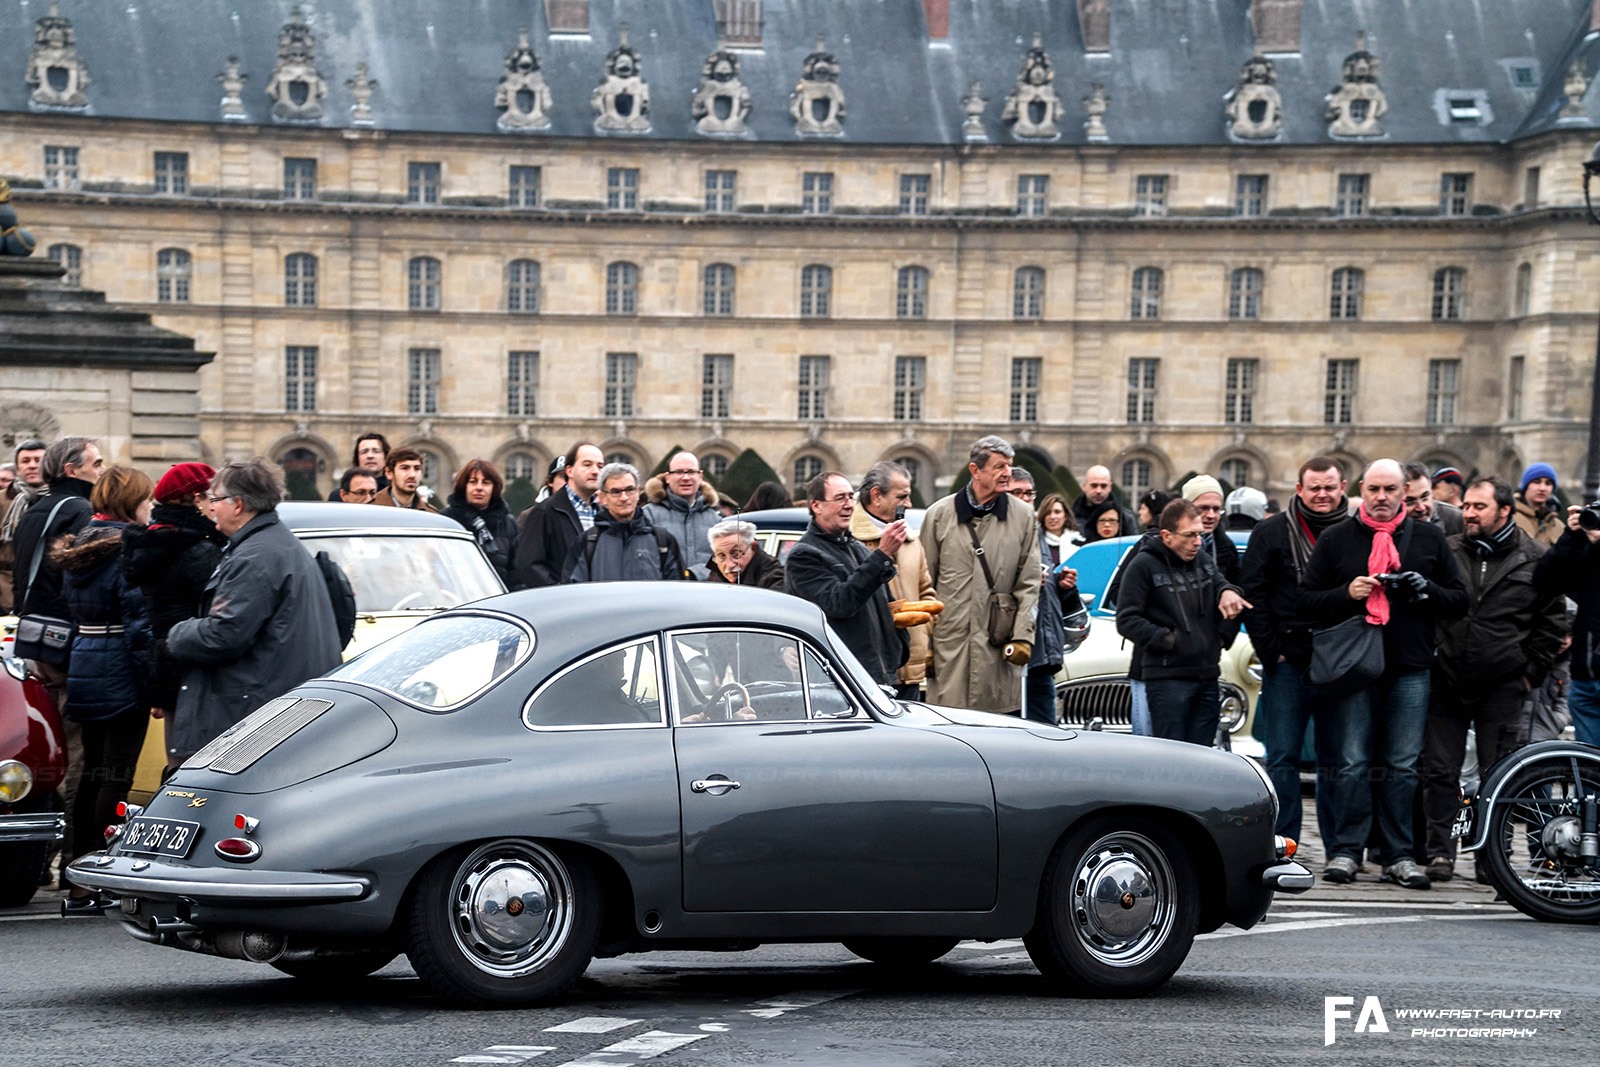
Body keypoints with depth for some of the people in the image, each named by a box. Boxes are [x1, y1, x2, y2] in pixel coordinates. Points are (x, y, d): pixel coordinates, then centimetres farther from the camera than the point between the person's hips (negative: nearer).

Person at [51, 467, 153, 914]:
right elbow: (139, 623, -17)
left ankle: (81, 885, 17)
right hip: (121, 673, -8)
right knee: (117, 777, -4)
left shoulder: (78, 548, 13)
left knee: (92, 773, 13)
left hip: (84, 669, 8)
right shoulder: (130, 549, -14)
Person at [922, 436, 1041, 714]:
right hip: (949, 643, 0)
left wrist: (1022, 636, -3)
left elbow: (1029, 583, 7)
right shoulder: (939, 514, 5)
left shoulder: (1024, 517, 7)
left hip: (998, 646, 1)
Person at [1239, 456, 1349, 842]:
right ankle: (1281, 842, 3)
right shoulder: (1272, 533, 2)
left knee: (1337, 758, 8)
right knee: (1283, 757, -2)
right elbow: (1252, 593, 0)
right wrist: (1271, 651, -6)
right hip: (1288, 663, -2)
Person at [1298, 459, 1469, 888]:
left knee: (1403, 765, 2)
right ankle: (1345, 850, 2)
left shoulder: (1428, 538, 12)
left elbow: (1460, 600, 13)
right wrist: (1347, 593, -11)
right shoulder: (1336, 539, 8)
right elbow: (1305, 602, 6)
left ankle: (1400, 855, 7)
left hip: (1410, 668, 1)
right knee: (1351, 764, -4)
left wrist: (1426, 590, -7)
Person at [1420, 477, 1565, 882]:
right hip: (1446, 682, 1)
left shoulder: (1533, 560, 2)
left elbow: (1552, 620, 7)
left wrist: (1531, 671, 2)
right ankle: (1440, 853, 9)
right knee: (1440, 772, 2)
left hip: (1503, 687, -1)